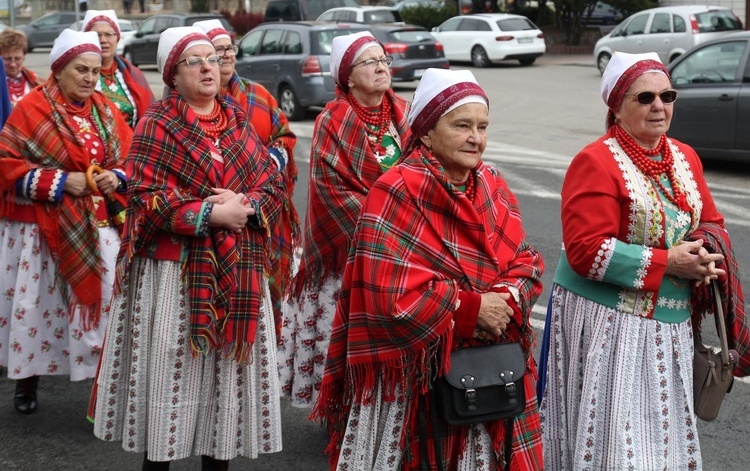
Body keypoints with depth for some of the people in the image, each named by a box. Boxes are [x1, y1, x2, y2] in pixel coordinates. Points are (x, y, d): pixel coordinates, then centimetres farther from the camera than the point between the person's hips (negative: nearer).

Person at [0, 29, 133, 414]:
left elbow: (130, 160, 15)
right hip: (41, 229, -3)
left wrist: (116, 178, -7)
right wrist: (59, 182, -17)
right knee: (37, 304, 4)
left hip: (97, 229, 4)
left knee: (102, 300, -2)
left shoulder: (106, 112, 8)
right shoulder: (31, 108, -7)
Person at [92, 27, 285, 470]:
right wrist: (211, 213, -18)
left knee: (230, 367, 8)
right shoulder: (158, 124, -4)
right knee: (171, 368, -1)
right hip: (175, 270, -5)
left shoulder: (238, 118, 12)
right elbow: (145, 197, -13)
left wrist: (245, 205, -11)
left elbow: (274, 181, 9)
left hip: (236, 270, 5)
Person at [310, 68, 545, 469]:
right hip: (411, 374, -6)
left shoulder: (494, 188, 6)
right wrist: (470, 308, -18)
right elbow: (390, 294, -23)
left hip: (487, 369, 6)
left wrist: (506, 300, -15)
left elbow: (526, 262, 7)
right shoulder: (396, 193, -17)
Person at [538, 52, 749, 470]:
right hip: (607, 321, -7)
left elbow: (711, 224, 15)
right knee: (616, 437, -2)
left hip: (671, 322, 7)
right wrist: (667, 262, -20)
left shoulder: (686, 158, 9)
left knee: (663, 432, 13)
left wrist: (708, 255, -9)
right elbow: (586, 251, -20)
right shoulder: (595, 162, -13)